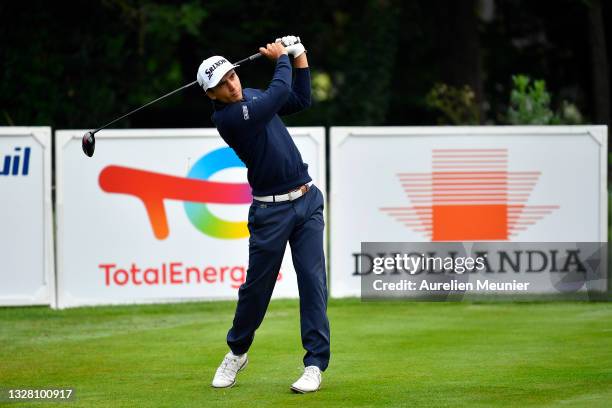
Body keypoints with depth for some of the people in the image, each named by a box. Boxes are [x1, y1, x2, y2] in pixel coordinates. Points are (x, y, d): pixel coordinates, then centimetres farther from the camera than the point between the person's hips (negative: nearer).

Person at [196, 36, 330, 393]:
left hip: (307, 201, 5)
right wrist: (282, 58, -1)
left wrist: (300, 56, 12)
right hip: (271, 210, -5)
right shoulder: (226, 118, -15)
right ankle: (237, 352, 28)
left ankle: (315, 364, -2)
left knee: (313, 280, -4)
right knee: (256, 286, 3)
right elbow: (280, 93, -17)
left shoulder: (252, 96, 9)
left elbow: (301, 100, 19)